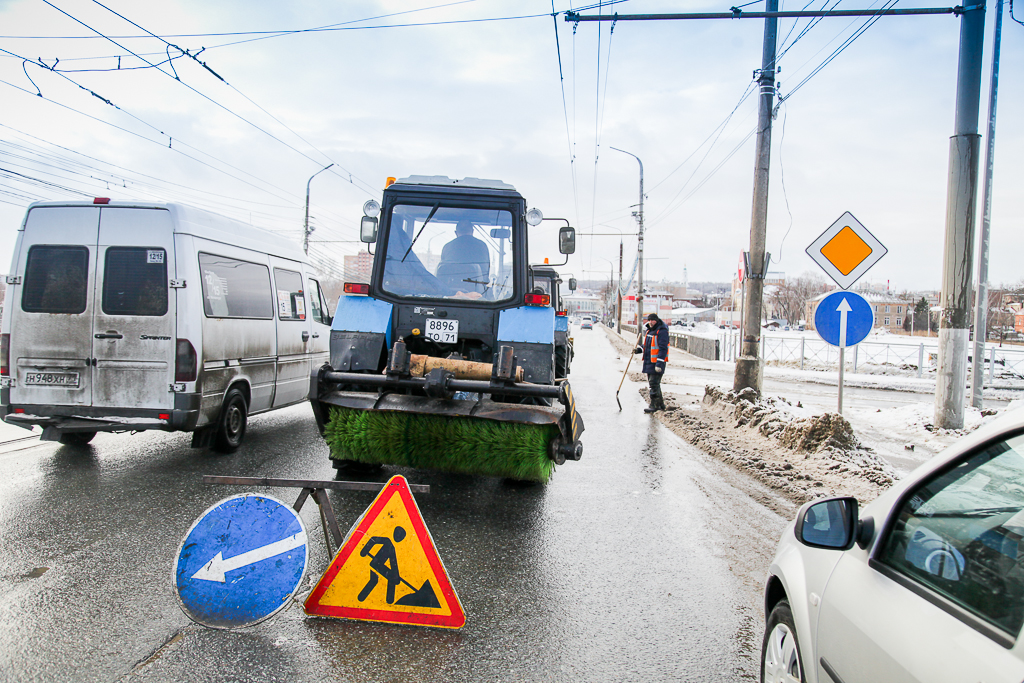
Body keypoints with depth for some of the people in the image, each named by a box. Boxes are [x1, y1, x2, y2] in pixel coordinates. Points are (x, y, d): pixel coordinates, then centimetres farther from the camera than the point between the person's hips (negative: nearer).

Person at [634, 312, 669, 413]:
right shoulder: (649, 331, 15)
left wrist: (659, 363, -24)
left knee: (654, 383, -10)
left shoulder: (662, 331, -13)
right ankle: (660, 404, 24)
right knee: (653, 383, 14)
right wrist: (639, 350, 7)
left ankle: (654, 405, -4)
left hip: (657, 363, -9)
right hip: (648, 362, 9)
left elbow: (663, 349, -19)